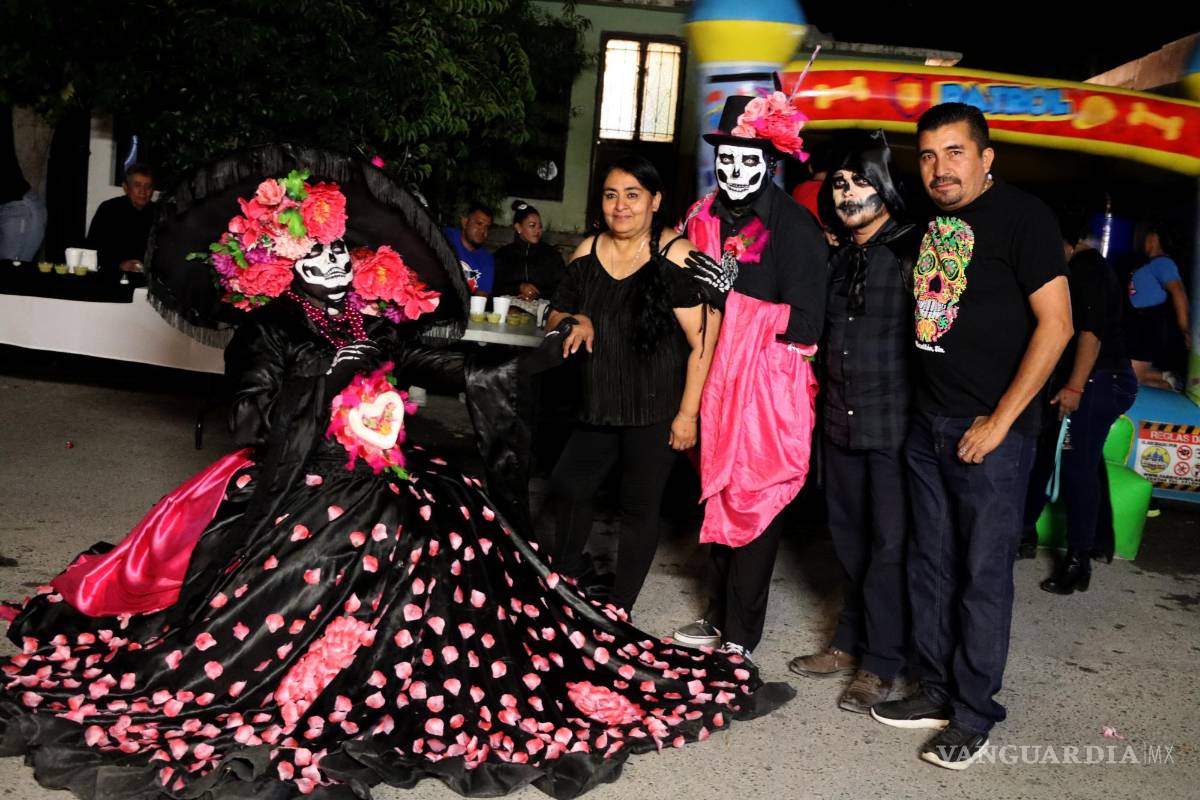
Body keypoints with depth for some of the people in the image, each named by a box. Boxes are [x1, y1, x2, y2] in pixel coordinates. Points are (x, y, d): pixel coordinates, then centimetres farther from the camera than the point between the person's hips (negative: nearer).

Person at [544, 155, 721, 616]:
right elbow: (555, 316, 16)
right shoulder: (587, 253, 5)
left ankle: (618, 612, 21)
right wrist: (574, 321, -8)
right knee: (567, 487, 14)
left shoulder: (677, 257, -13)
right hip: (598, 408, 6)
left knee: (639, 508, 5)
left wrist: (688, 413, -15)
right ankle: (566, 577, 40)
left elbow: (702, 342, -14)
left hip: (656, 413, -6)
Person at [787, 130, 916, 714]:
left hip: (895, 424, -7)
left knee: (889, 542, 1)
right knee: (849, 536, 14)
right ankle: (849, 643, 28)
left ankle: (880, 662, 11)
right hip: (841, 421, 7)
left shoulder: (913, 251, -8)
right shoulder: (837, 257, 14)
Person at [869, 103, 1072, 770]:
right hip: (927, 424, 7)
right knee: (931, 564, 13)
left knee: (984, 573, 1)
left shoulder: (1023, 216, -9)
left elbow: (1055, 324, -13)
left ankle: (975, 715, 14)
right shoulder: (928, 221, 10)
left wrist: (999, 421, -14)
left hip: (990, 431, -7)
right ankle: (937, 690, 28)